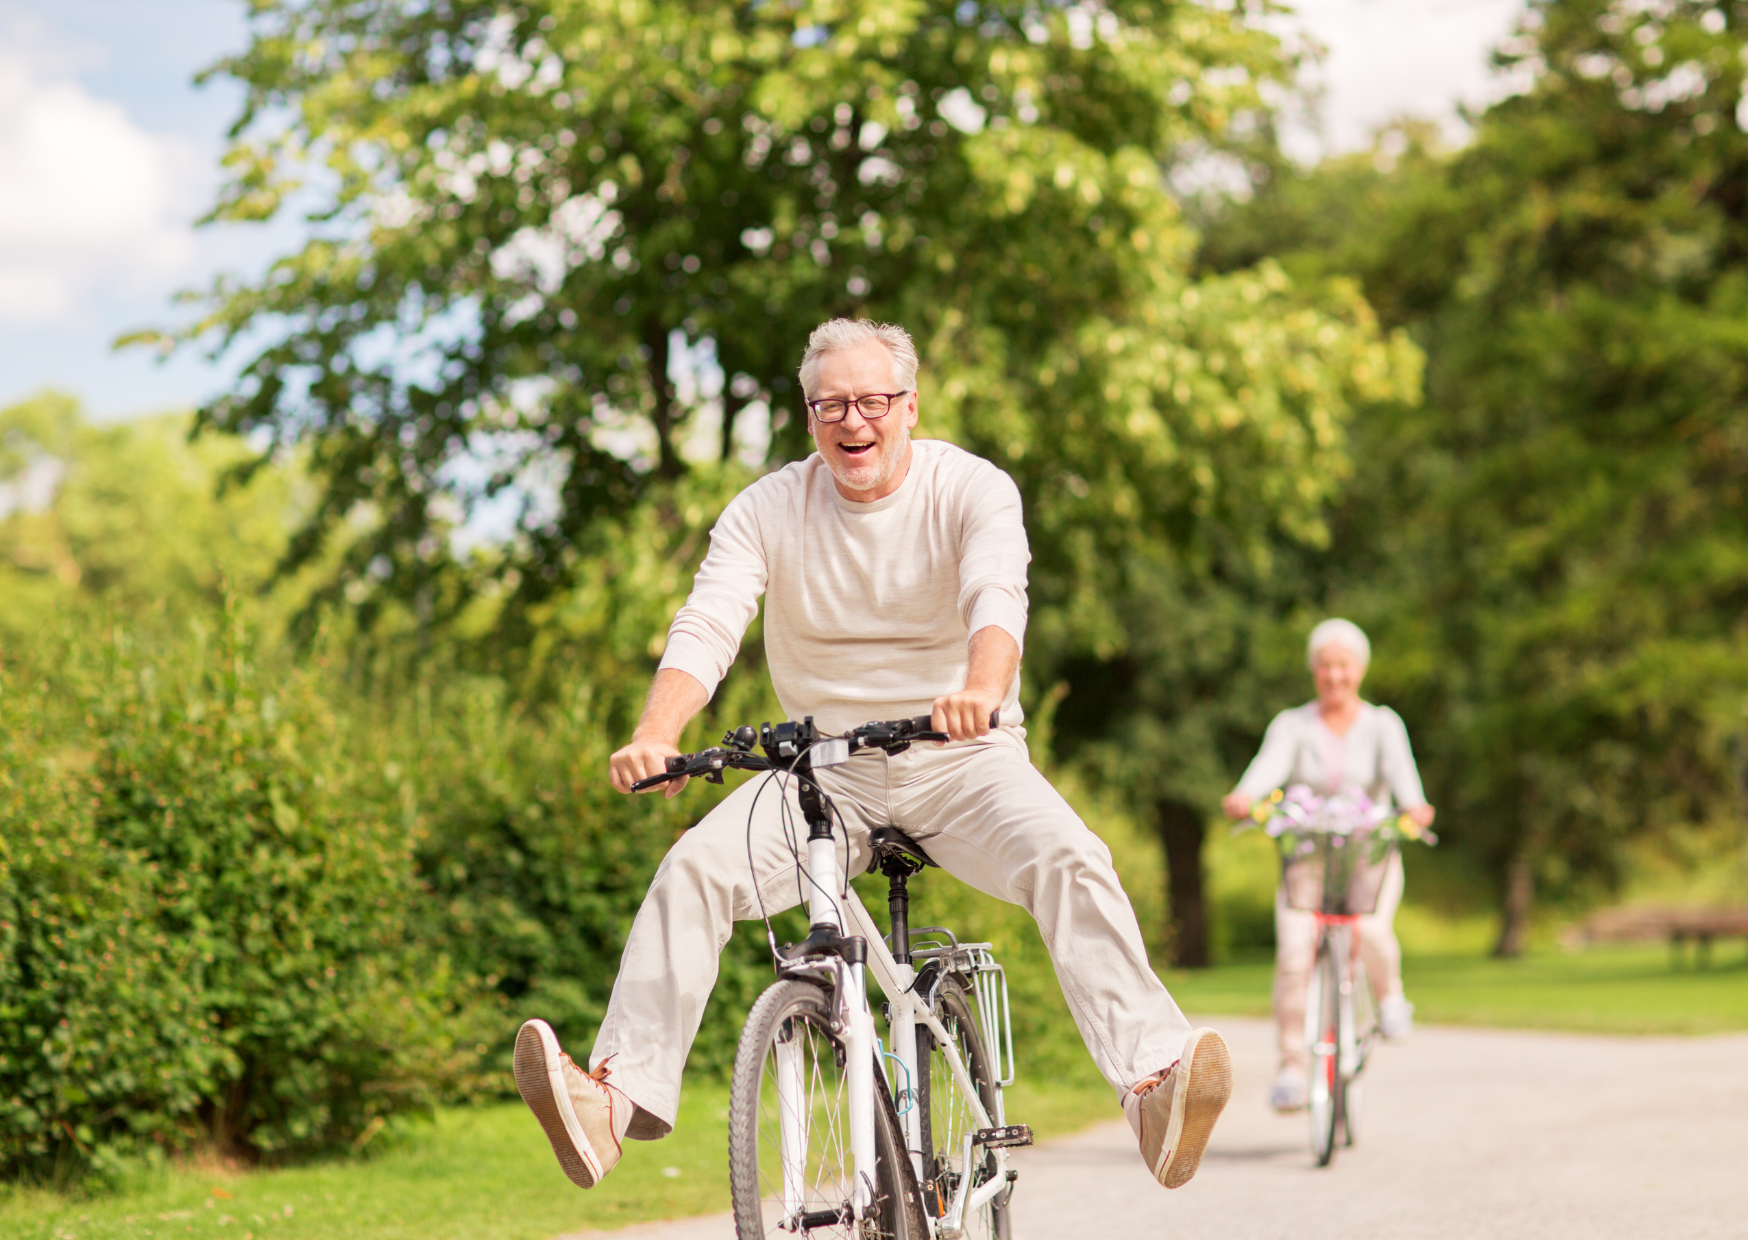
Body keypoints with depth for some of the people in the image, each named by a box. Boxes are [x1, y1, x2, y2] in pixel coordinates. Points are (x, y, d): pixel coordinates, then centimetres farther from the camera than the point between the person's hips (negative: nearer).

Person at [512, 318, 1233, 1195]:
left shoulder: (973, 491, -7)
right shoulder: (766, 511, -1)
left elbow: (997, 597, -27)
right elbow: (707, 626, -14)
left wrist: (982, 688, -51)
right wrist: (655, 736, -35)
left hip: (960, 760, -2)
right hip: (826, 768, 2)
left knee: (1071, 860, -29)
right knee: (694, 868, -22)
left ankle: (1152, 1080, -38)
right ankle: (617, 1095, -26)